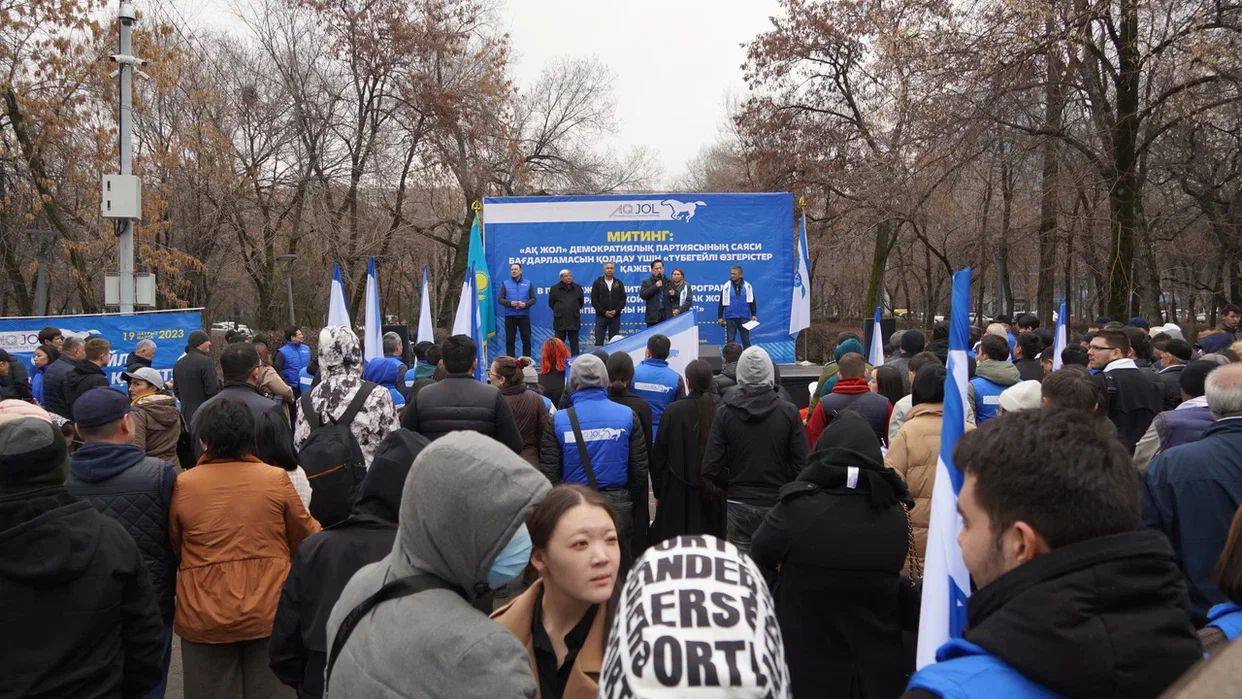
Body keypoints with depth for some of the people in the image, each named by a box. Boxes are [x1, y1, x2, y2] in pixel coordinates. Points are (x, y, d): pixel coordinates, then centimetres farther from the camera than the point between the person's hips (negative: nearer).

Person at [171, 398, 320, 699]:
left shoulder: (182, 485, -7)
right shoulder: (276, 479, -8)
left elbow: (174, 547, 7)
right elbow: (304, 535, 3)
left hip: (204, 620, 0)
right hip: (269, 614, 0)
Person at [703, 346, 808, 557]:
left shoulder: (725, 413, -4)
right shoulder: (789, 412, -5)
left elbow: (711, 468, -6)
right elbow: (803, 464, -7)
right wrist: (784, 488, 10)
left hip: (738, 506, 0)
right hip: (778, 505, 0)